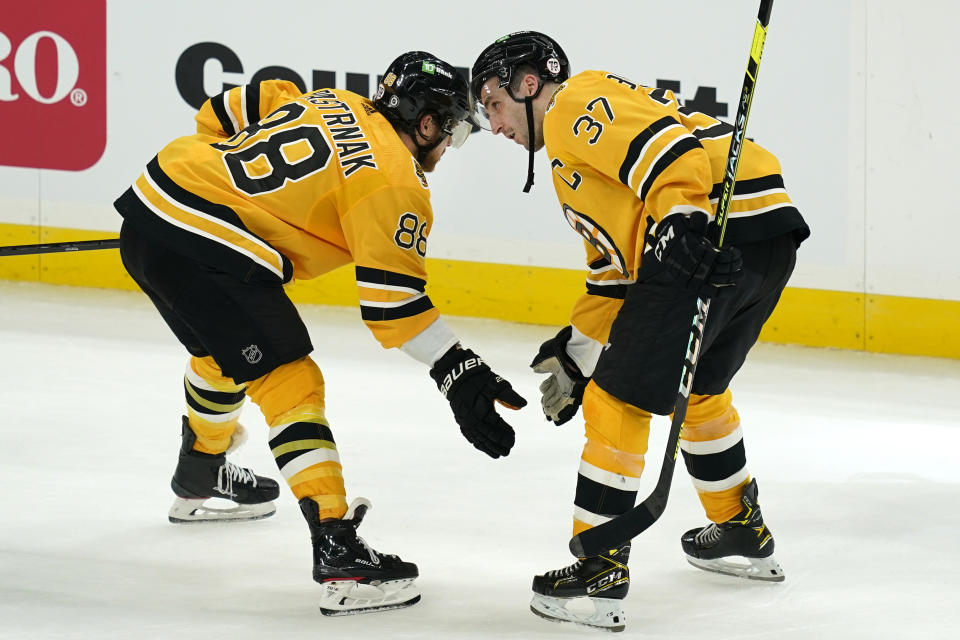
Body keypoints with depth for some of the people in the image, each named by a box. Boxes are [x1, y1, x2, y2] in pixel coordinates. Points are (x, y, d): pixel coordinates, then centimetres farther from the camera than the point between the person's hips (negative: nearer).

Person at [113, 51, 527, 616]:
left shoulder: (331, 104, 17)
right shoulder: (395, 183, -7)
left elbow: (224, 114, 22)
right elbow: (392, 299, -11)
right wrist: (459, 373, -10)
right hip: (206, 251, -9)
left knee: (224, 349, 33)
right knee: (288, 379, -9)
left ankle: (199, 480, 56)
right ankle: (338, 553, -18)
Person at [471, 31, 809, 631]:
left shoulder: (577, 105, 0)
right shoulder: (576, 152, 32)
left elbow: (668, 148, -18)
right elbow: (615, 270, 33)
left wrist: (683, 223, -29)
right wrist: (579, 353, 30)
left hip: (720, 228, -11)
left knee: (618, 398, -6)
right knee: (698, 386, 31)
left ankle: (601, 574, -4)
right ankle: (744, 532, 45)